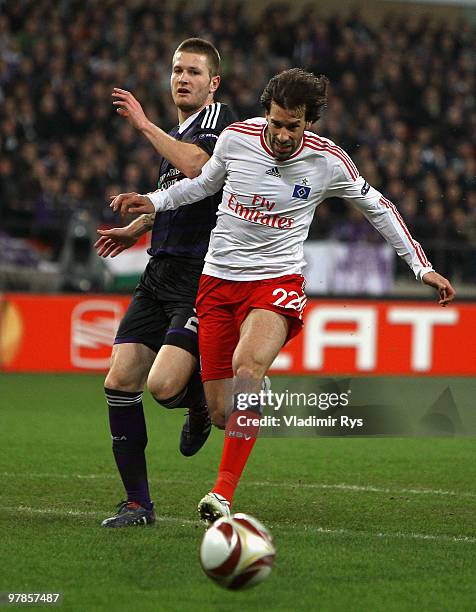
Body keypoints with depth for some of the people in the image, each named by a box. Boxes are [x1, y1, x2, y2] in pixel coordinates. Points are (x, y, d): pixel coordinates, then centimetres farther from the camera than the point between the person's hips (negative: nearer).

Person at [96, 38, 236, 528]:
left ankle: (201, 403, 17)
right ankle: (137, 503, 6)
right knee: (119, 382, -3)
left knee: (164, 385, -21)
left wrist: (144, 124, -19)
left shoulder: (220, 119, -6)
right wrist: (136, 228, 25)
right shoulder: (175, 135, 20)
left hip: (202, 277, -8)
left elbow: (197, 166, -27)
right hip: (160, 273, 8)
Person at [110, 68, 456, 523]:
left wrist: (421, 267, 10)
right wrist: (153, 201, 5)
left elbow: (377, 207, 11)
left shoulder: (329, 162, -6)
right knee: (222, 413, -4)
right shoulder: (235, 137, -3)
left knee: (246, 367, -34)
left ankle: (222, 495, -34)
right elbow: (204, 182, 18)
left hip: (277, 281, -2)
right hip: (219, 278, 2)